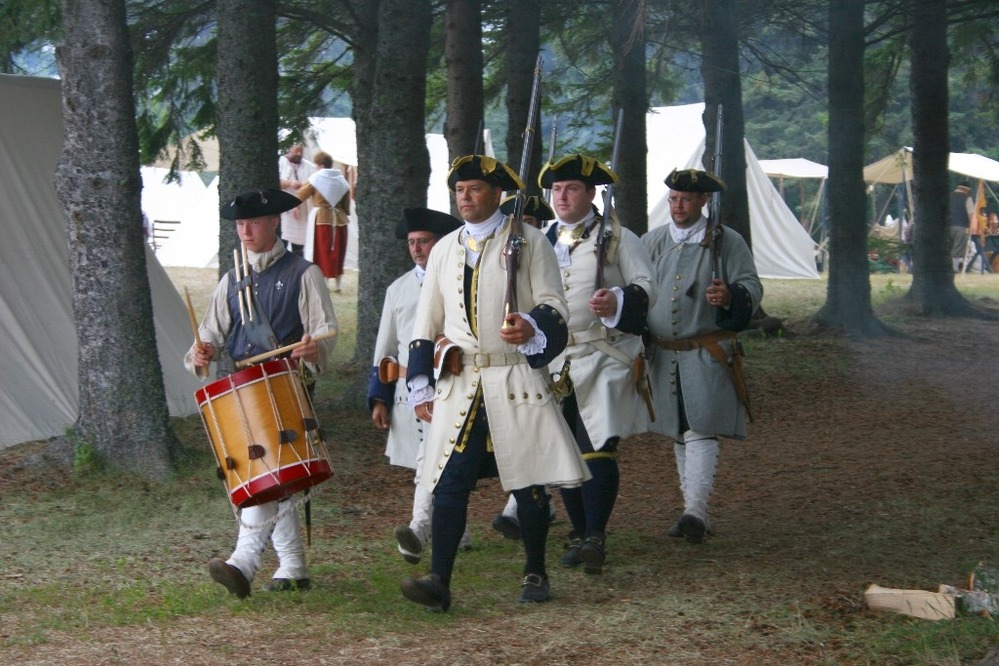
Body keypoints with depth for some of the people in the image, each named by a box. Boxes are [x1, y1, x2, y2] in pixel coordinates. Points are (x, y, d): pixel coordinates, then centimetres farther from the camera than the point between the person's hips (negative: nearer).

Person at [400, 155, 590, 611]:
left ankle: (535, 575, 19)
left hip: (516, 382, -3)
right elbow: (426, 323, 18)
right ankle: (439, 582, -10)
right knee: (450, 483, -7)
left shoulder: (528, 241, 2)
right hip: (458, 385, 3)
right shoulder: (444, 250, 14)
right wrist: (421, 385, 12)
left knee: (528, 481, 4)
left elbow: (553, 305, -2)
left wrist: (531, 326, -25)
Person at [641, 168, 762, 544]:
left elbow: (753, 287, -5)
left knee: (701, 432, -15)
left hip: (707, 355, -5)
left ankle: (696, 510, -22)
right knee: (679, 435, 9)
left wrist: (730, 297, -28)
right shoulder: (652, 243, 11)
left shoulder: (727, 242, -1)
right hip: (663, 355, 5)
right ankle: (694, 515, 15)